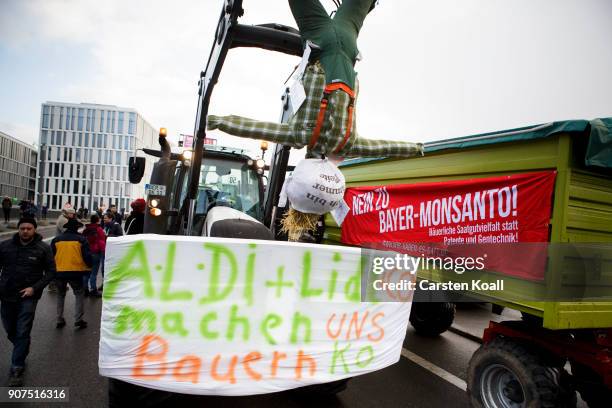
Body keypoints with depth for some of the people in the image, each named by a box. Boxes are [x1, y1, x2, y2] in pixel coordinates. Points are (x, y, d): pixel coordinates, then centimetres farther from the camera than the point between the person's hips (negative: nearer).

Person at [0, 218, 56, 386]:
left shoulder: (43, 248, -7)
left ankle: (17, 369, 10)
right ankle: (22, 350, 45)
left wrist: (35, 288, -15)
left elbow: (51, 272, -4)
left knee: (22, 333, -2)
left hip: (28, 297, -3)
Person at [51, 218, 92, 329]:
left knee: (60, 295, 20)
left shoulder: (56, 240, 6)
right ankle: (78, 320, 3)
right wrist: (89, 267, 12)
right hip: (76, 272, -3)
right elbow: (87, 256, -6)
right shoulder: (81, 239, -3)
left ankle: (59, 320, 21)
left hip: (59, 272, 3)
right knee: (79, 295, 10)